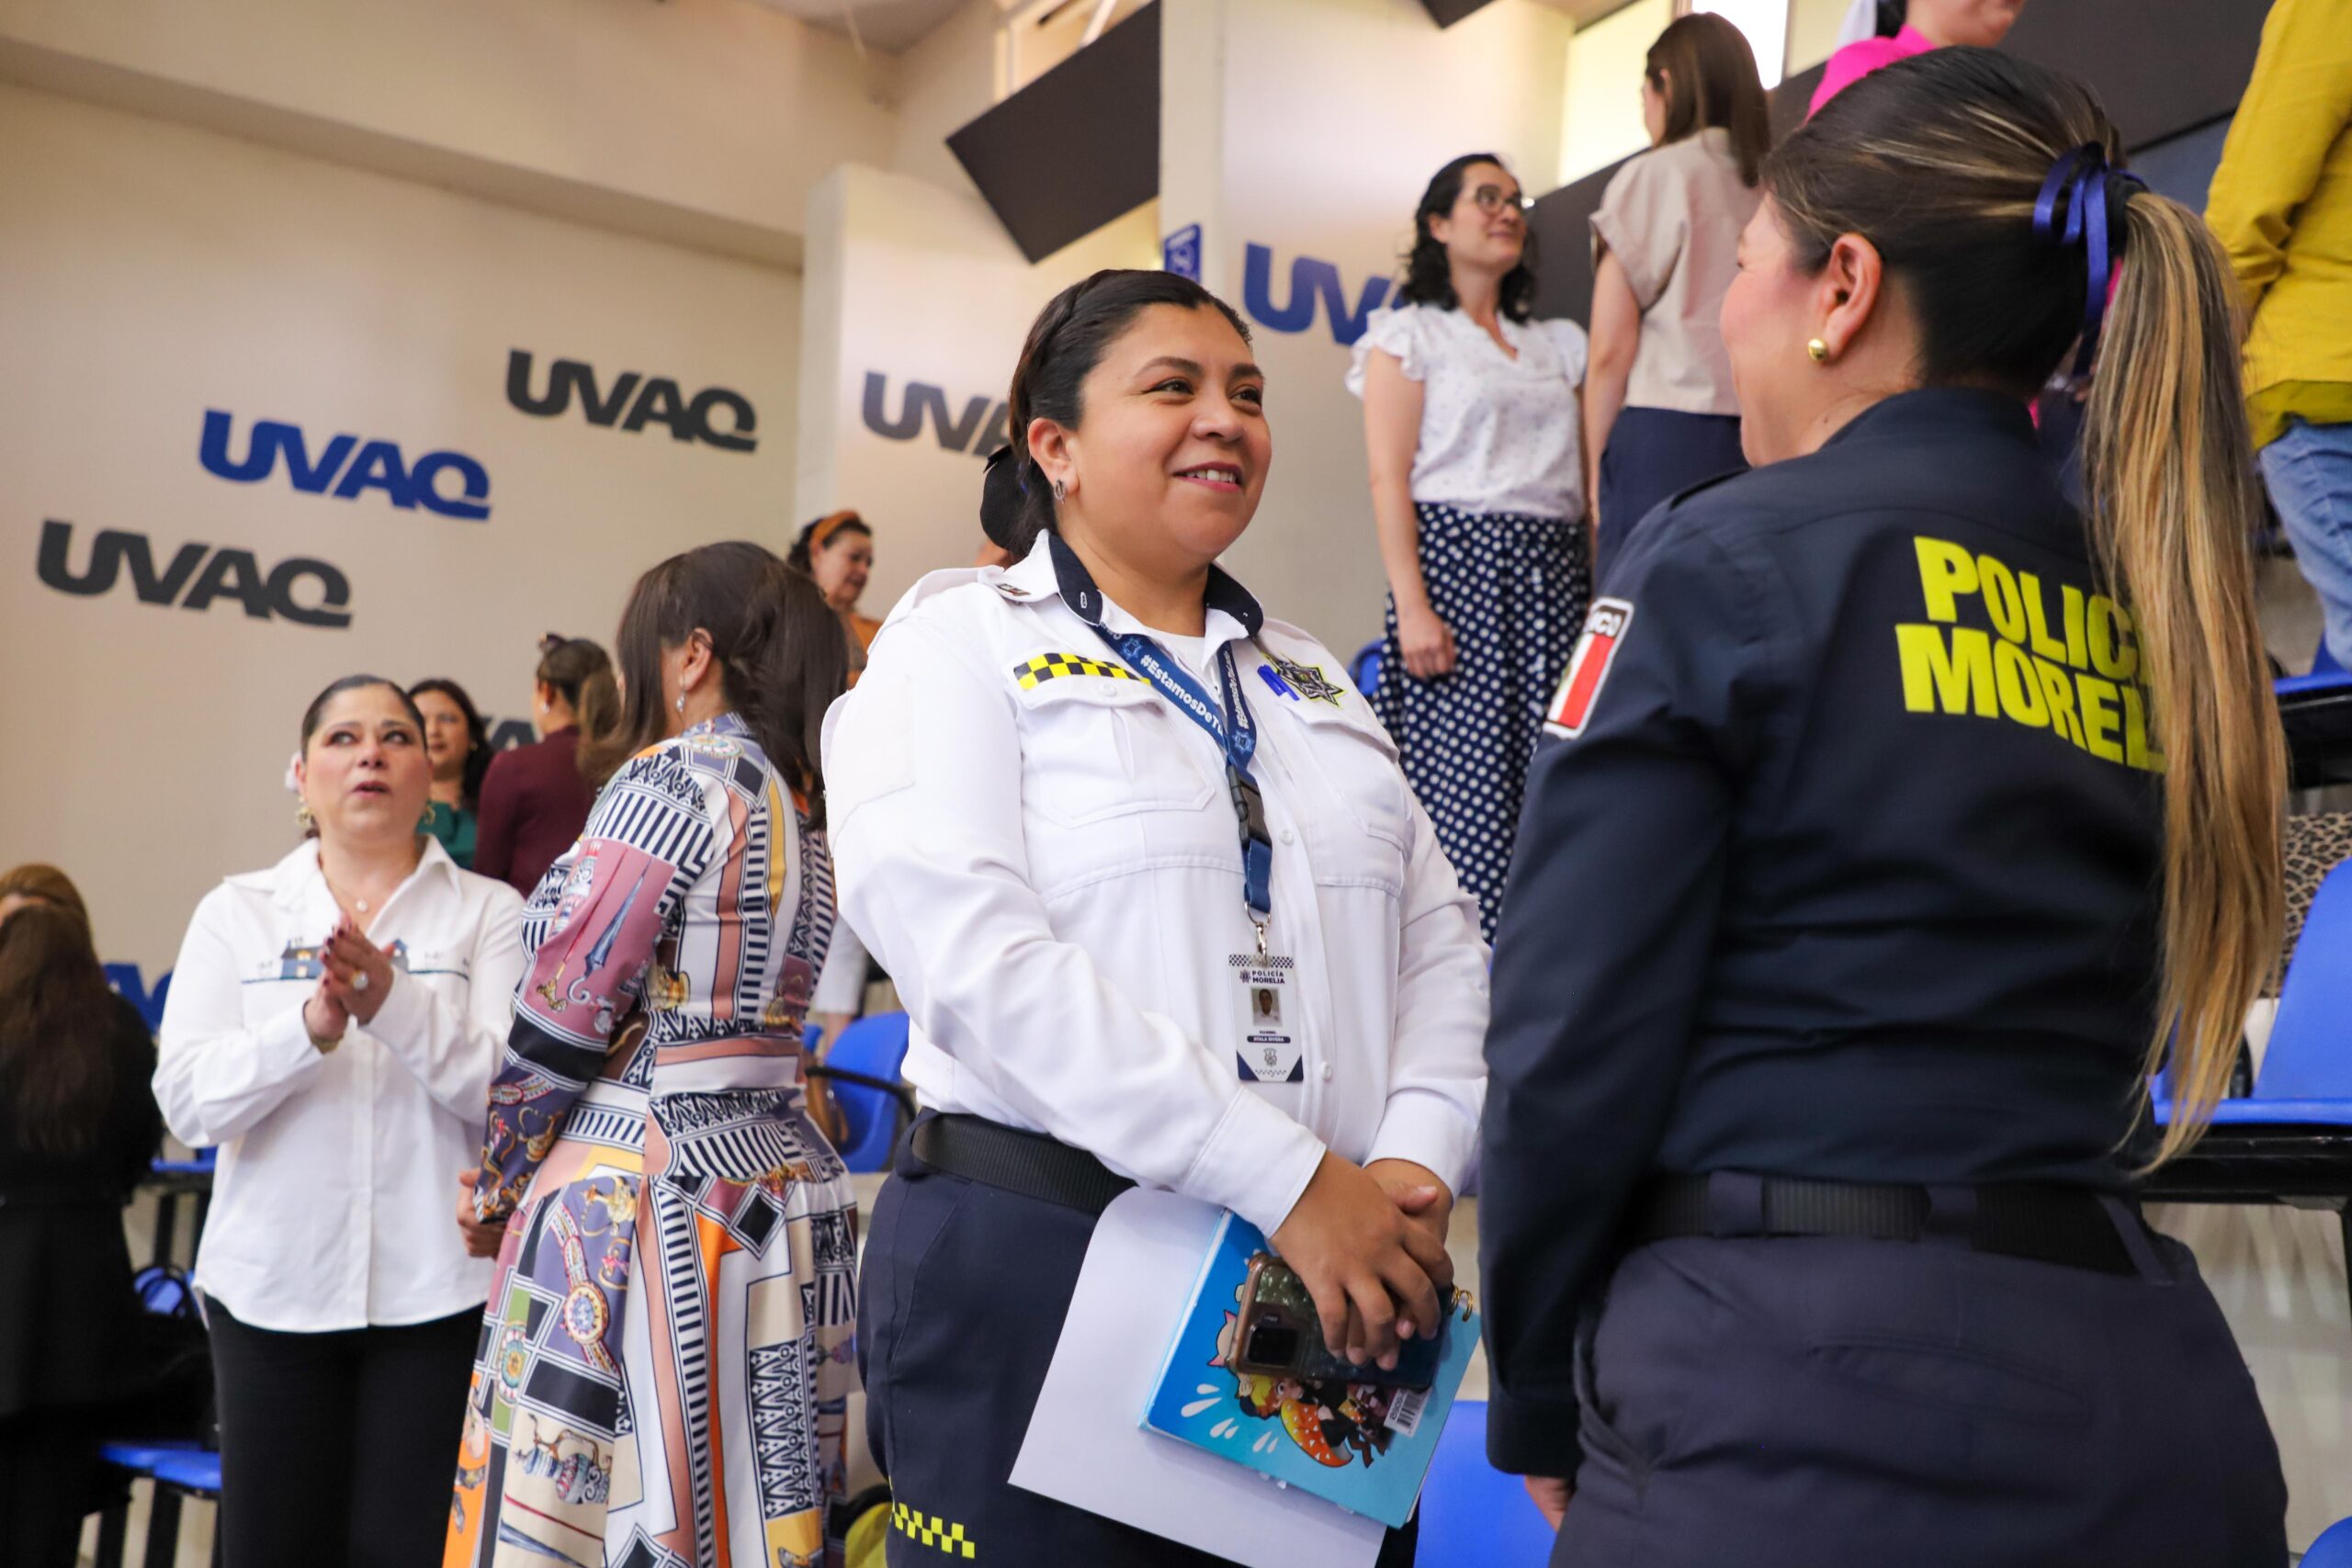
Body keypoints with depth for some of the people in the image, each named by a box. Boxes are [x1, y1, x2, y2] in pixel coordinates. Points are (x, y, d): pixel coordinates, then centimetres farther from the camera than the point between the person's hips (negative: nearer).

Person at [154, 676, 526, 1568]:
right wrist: (311, 1026, -20)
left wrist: (397, 1006, -23)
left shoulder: (490, 912, 3)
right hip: (271, 1288, 2)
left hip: (439, 1287, -2)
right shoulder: (236, 913, 8)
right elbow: (186, 1100, -3)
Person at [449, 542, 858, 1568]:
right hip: (784, 1177, 9)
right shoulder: (807, 801, 13)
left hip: (639, 1191, -8)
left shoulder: (677, 774, -11)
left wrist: (495, 1183, 2)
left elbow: (568, 1009, -12)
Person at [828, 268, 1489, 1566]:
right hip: (1040, 1270, -5)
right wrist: (1286, 1179, -20)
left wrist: (1416, 1162, -8)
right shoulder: (961, 641, -1)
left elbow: (1441, 944, 11)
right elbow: (972, 951, -16)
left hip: (1335, 1295, 5)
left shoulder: (1310, 678, 16)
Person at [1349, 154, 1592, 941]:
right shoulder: (1408, 334, 6)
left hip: (1551, 573, 5)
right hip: (1457, 559, -5)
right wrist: (1412, 607, -15)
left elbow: (1586, 477, 17)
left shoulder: (1556, 345, 22)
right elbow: (1389, 479, -4)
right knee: (1464, 783, -10)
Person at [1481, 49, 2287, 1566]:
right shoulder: (2159, 618, 10)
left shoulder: (1727, 562, -9)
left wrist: (1542, 1405, 3)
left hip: (1811, 1389, -6)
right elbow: (2080, 1026, 14)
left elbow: (1576, 1034, -11)